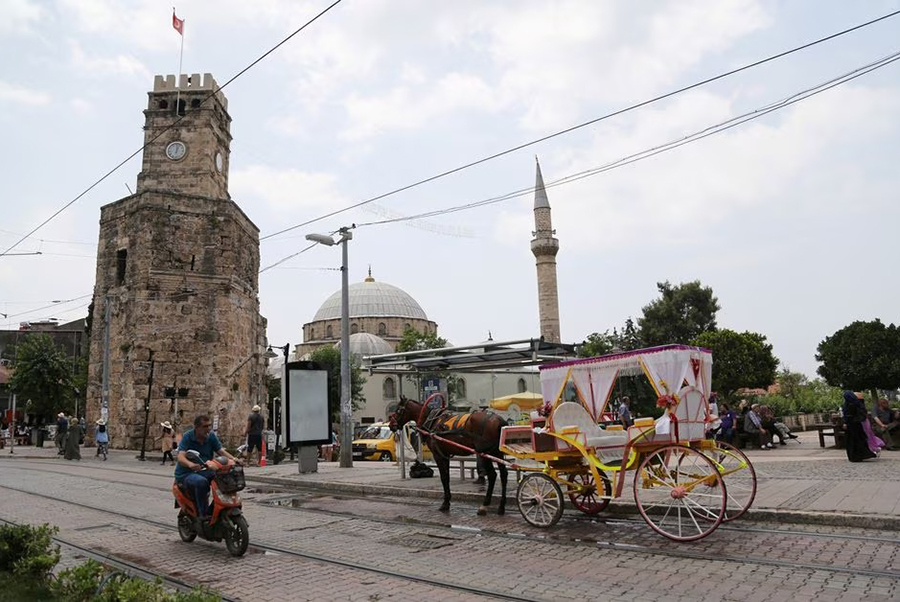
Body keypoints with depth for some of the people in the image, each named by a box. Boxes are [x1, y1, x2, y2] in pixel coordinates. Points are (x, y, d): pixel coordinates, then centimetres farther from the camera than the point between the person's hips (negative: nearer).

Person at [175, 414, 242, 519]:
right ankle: (204, 515, -29)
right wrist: (190, 464, -49)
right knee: (201, 482, -37)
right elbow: (181, 457, -26)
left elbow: (221, 451, -4)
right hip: (185, 474, -5)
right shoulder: (187, 437, -12)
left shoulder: (211, 436, 4)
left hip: (203, 471, 5)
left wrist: (233, 459, -24)